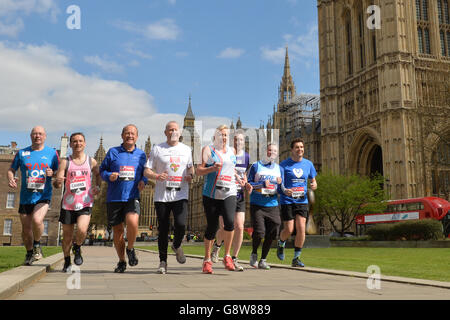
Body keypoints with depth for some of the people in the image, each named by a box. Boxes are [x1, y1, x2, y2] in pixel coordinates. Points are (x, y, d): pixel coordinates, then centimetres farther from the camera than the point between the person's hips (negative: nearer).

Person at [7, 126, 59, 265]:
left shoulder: (52, 153, 4)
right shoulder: (22, 153, 7)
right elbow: (11, 170, 12)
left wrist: (52, 173, -14)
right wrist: (10, 179, -10)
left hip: (43, 196, -2)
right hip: (25, 197, 2)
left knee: (37, 220, -27)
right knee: (26, 229, 9)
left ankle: (37, 245, 1)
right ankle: (29, 253, 34)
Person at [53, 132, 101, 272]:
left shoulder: (91, 161, 6)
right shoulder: (65, 162, 2)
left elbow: (98, 174, 24)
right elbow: (57, 184, -4)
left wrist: (97, 186, 5)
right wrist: (57, 181, -28)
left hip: (85, 203, 0)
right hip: (68, 203, 1)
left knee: (82, 230, -21)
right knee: (67, 235, 8)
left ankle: (77, 248, 12)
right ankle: (67, 262, 31)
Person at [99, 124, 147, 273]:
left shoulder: (141, 154, 11)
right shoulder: (112, 152, 7)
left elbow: (146, 173, 19)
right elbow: (102, 170, 11)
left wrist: (143, 181, -2)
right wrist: (109, 176, -11)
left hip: (132, 196, -1)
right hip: (114, 197, 1)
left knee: (132, 222, -25)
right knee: (117, 230, 7)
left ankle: (130, 249, 4)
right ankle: (121, 261, 26)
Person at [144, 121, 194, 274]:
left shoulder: (186, 149, 13)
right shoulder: (157, 149, 6)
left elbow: (191, 167, 25)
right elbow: (146, 171, 4)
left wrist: (190, 175, 2)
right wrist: (157, 176, -16)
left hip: (180, 195, 1)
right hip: (162, 195, -1)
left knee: (181, 224, -16)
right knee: (163, 229, 2)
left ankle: (176, 246, 18)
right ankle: (163, 261, 17)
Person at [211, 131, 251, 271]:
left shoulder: (246, 156, 9)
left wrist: (247, 185, 4)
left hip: (239, 196, 4)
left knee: (239, 227, -5)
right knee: (225, 228, -5)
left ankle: (234, 259, 8)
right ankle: (217, 245, 31)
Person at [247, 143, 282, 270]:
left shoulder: (278, 169, 15)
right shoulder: (256, 166, 4)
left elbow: (281, 190, 16)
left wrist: (279, 184, -6)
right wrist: (262, 184, -13)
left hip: (272, 205, 4)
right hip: (257, 205, -4)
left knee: (271, 233, 0)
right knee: (259, 231, -13)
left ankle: (263, 260, 17)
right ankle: (254, 254, 15)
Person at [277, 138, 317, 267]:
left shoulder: (308, 164, 9)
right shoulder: (284, 164, -3)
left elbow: (313, 180, 19)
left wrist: (314, 185, -4)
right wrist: (285, 191, -24)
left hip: (302, 201, 3)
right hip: (287, 201, -3)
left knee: (301, 229, -7)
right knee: (289, 230, -3)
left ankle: (296, 258, 5)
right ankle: (281, 244, 32)